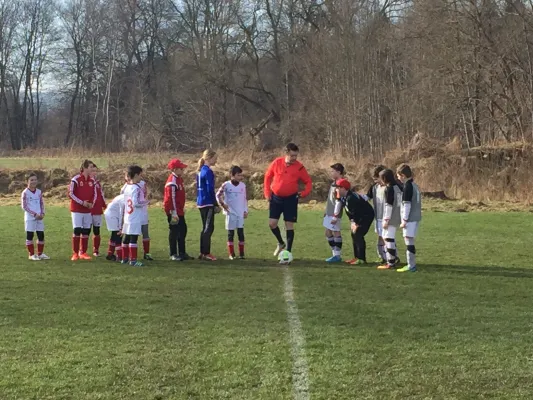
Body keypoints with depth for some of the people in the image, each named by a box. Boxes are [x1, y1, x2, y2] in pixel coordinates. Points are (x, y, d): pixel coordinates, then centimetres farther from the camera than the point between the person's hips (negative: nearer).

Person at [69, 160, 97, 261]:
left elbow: (94, 194, 14)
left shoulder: (92, 181, 7)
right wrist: (82, 202, -16)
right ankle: (75, 253, -4)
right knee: (77, 230, -10)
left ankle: (83, 252, 15)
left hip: (88, 210, 6)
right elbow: (71, 194, -11)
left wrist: (92, 203, -5)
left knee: (86, 231, 6)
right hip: (77, 209, -6)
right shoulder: (76, 179, -10)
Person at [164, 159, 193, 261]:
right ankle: (173, 254, 5)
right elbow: (171, 198, -22)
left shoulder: (179, 179, 11)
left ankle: (182, 253, 25)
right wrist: (174, 213, -23)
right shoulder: (172, 181, -19)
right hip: (173, 211, -10)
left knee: (183, 230, 15)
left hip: (179, 211, 10)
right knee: (174, 232, -3)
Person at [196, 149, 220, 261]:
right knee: (209, 228, -6)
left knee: (206, 228, 13)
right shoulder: (208, 172, -14)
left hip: (201, 203, 9)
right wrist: (216, 204, -13)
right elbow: (210, 190, -17)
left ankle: (202, 253, 16)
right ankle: (206, 253, -6)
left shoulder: (200, 171, 14)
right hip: (208, 203, -9)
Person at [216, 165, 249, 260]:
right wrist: (222, 204, -6)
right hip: (230, 213, -2)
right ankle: (231, 254, 8)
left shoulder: (243, 185, 6)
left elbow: (245, 199, 12)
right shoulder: (226, 185, -4)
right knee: (231, 233, 2)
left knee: (241, 232, -1)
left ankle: (241, 253, 4)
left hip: (240, 213, 2)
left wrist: (246, 210, 9)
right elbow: (218, 195, 4)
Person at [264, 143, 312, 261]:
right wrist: (267, 192, 1)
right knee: (272, 223, -1)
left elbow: (308, 182, 0)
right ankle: (281, 243, 24)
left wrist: (304, 193, -17)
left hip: (291, 198, -2)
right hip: (276, 198, 2)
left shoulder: (299, 167, -11)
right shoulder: (277, 163, -7)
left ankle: (288, 251, 5)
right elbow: (268, 177, 6)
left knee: (289, 224, -2)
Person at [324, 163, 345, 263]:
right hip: (329, 213, 10)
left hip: (335, 214, -10)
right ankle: (335, 254, 19)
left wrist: (335, 216, -21)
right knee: (328, 233, 13)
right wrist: (326, 212, 23)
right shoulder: (334, 183, 13)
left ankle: (337, 256, 2)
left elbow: (339, 201, -20)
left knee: (336, 233, -4)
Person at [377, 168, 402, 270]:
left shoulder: (388, 189, -14)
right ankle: (394, 258, 25)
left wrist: (386, 220, -16)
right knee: (387, 237, 21)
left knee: (389, 239, -5)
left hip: (391, 219, -9)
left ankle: (391, 263, -4)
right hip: (397, 218, 9)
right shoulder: (397, 187, 12)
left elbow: (388, 205, -18)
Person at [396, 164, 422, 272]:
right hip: (415, 217, 9)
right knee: (409, 241, 13)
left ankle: (411, 266, -10)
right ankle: (412, 264, 16)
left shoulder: (408, 186, -14)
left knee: (409, 241, -9)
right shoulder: (413, 185, 15)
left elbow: (407, 204, -17)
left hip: (410, 218, -9)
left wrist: (404, 220, -15)